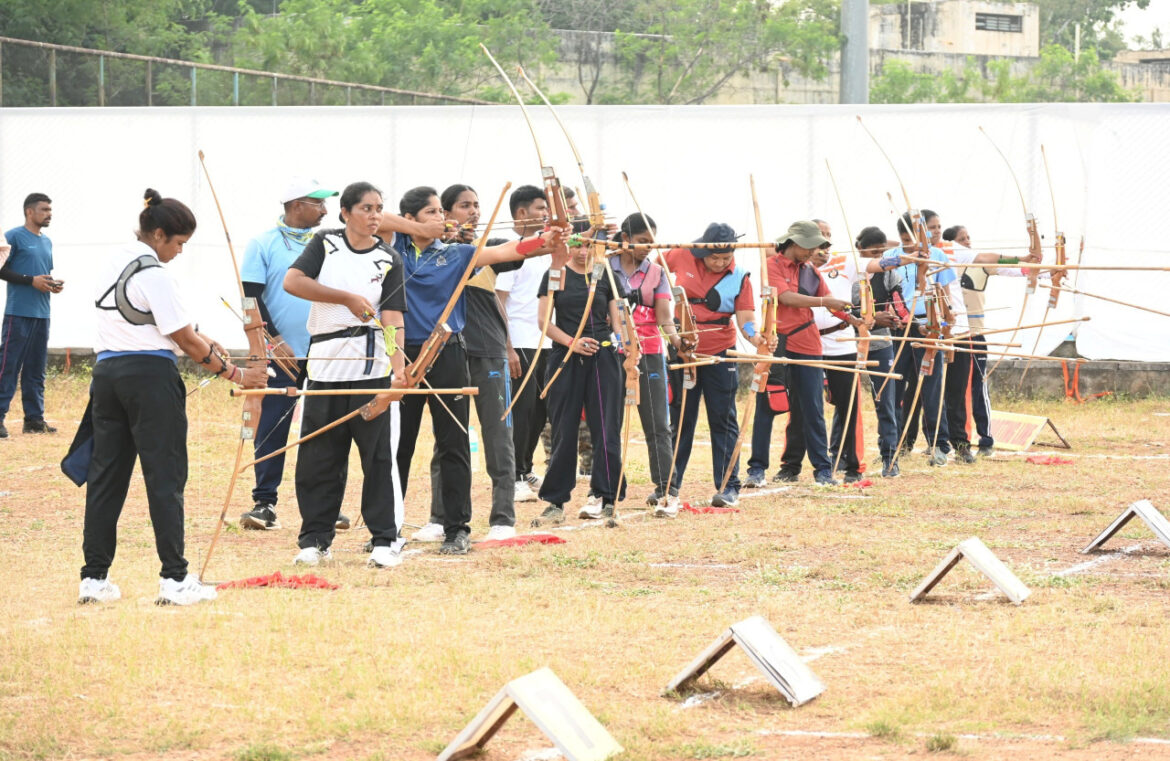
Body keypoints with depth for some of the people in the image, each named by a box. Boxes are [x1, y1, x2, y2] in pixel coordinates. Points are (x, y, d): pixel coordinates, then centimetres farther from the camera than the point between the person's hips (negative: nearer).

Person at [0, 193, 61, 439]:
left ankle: (34, 418, 14)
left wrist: (53, 284, 5)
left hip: (41, 314, 8)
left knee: (36, 369, 10)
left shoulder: (47, 242, 18)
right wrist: (31, 280, -16)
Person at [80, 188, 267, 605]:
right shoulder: (155, 274, -13)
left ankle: (94, 577, 8)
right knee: (165, 474, -4)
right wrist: (235, 374, -4)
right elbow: (186, 340, -12)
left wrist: (203, 346, 14)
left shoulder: (112, 265, 13)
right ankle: (175, 579, -5)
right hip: (150, 376, -8)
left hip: (106, 371, 8)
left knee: (106, 474, 8)